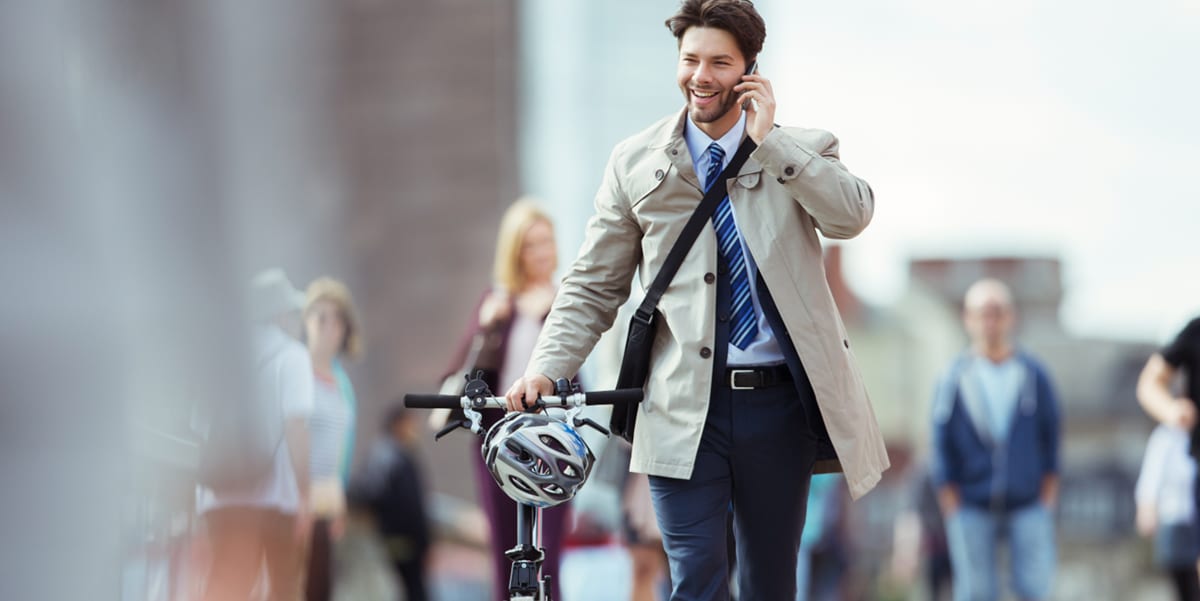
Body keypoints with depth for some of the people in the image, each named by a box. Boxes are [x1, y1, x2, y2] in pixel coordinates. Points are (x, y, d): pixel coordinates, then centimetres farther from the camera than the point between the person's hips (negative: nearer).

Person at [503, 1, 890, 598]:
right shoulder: (635, 163, 6)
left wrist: (767, 141, -15)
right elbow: (593, 285, 8)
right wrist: (545, 368, -5)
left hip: (778, 401, 1)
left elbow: (852, 214, -15)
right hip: (684, 408, -1)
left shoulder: (802, 152, 6)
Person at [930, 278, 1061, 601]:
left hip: (1028, 504, 1)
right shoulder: (955, 378, 0)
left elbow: (1051, 435, 9)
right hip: (972, 506, -1)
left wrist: (1049, 493, 4)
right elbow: (942, 444, 3)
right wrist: (951, 502, -1)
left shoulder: (1033, 373, 4)